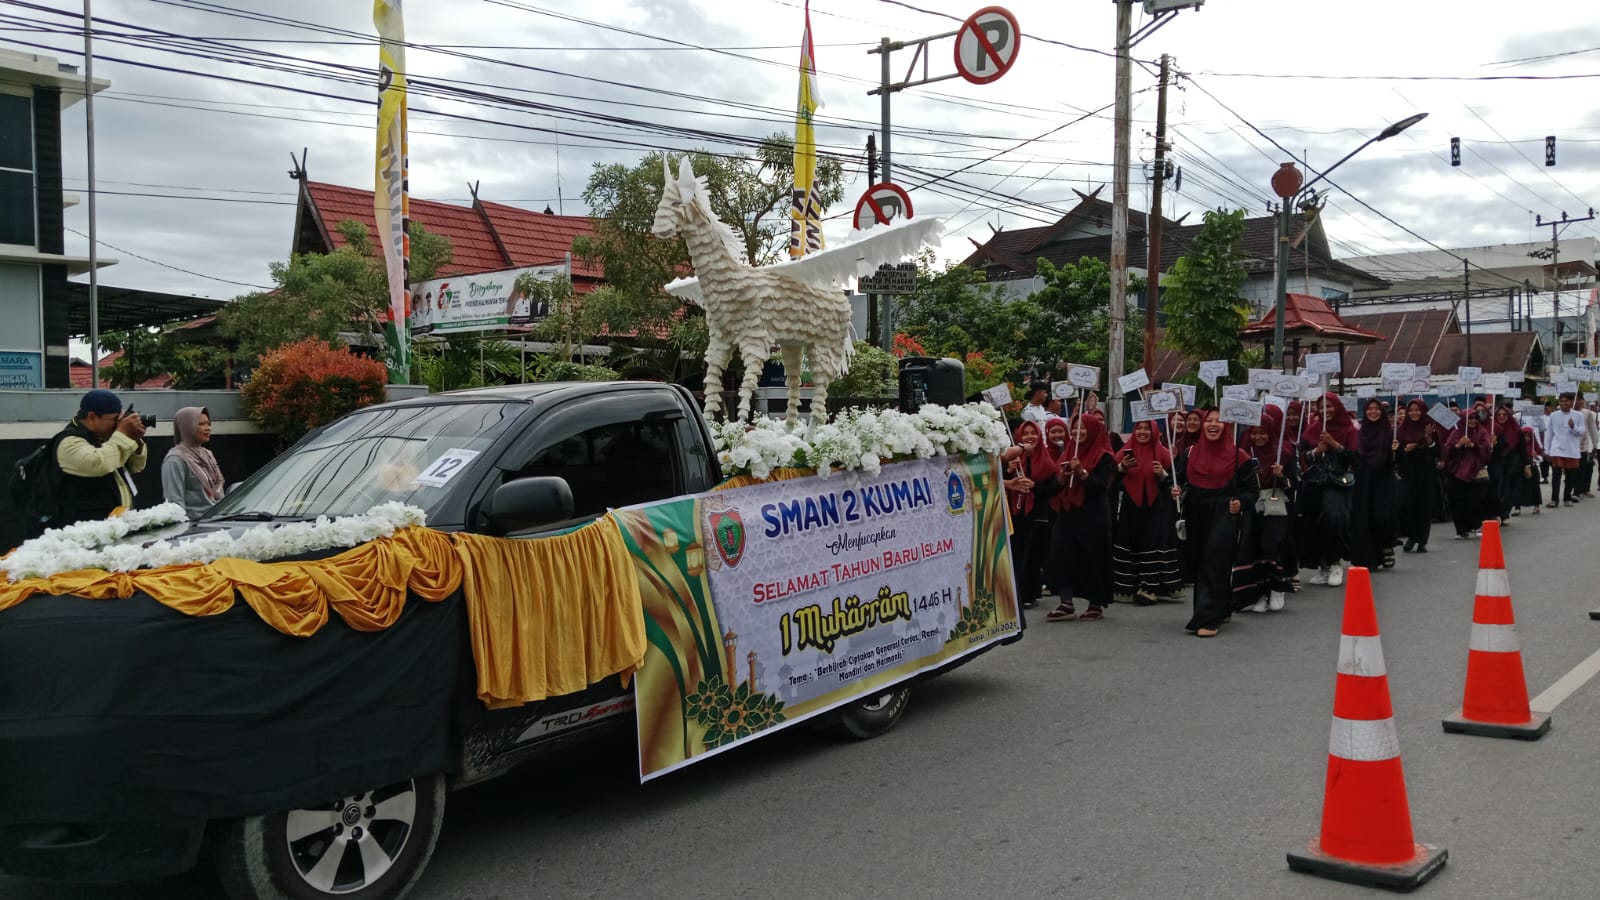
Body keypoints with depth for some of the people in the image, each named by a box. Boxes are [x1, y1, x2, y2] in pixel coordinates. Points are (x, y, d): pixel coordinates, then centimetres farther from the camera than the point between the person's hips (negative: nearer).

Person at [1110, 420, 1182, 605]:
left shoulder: (1163, 453, 1)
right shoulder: (1126, 452, 8)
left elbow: (1174, 481, 2)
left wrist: (1163, 474, -17)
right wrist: (1122, 467, -10)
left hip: (1155, 507, -2)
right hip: (1130, 507, 2)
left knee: (1152, 543, -8)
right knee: (1129, 544, 2)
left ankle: (1148, 588, -7)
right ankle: (1127, 587, 9)